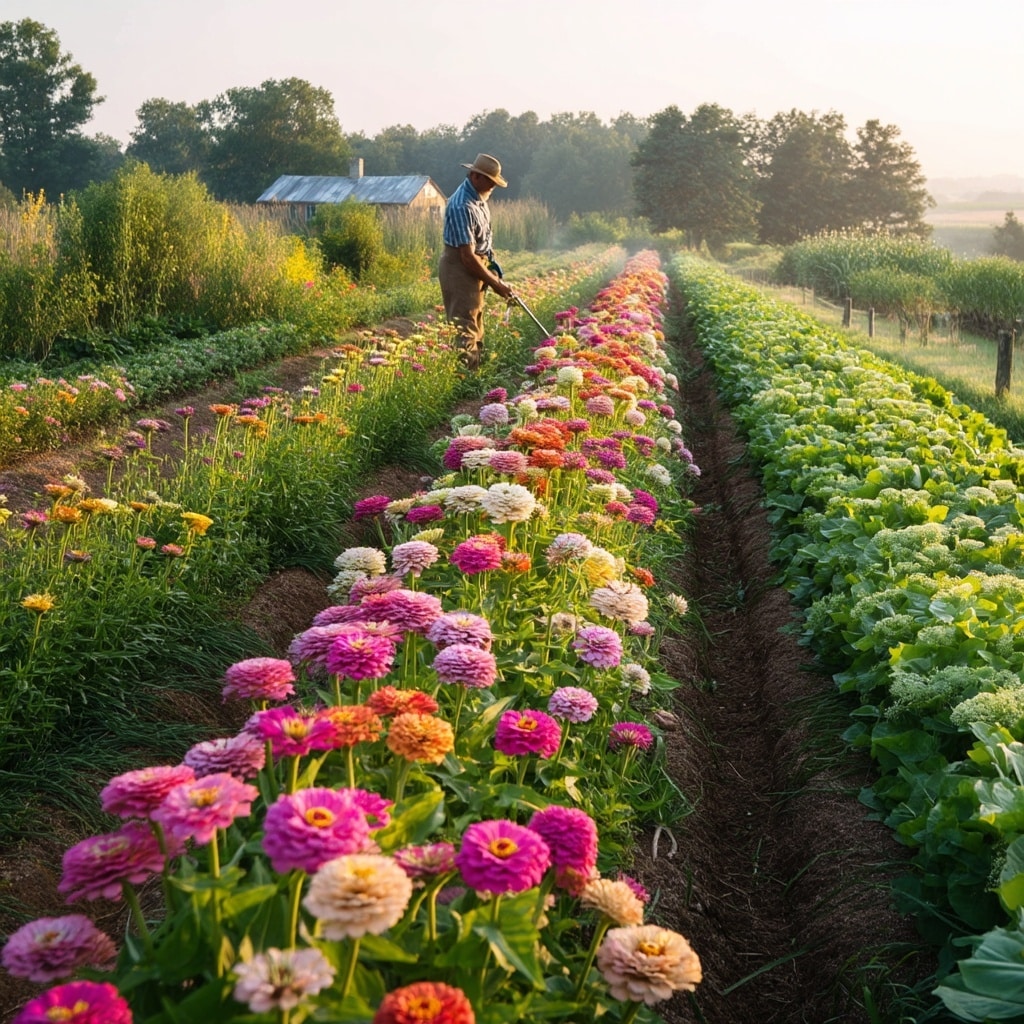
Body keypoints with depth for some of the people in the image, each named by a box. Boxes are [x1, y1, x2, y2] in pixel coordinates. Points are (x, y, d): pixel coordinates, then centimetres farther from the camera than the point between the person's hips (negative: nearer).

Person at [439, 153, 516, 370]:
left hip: (475, 267, 11)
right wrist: (496, 283, -19)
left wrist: (491, 261, 9)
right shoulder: (462, 206, -24)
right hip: (460, 270, -10)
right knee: (465, 330, -11)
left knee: (476, 328, 15)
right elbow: (468, 256, -25)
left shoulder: (478, 198, 7)